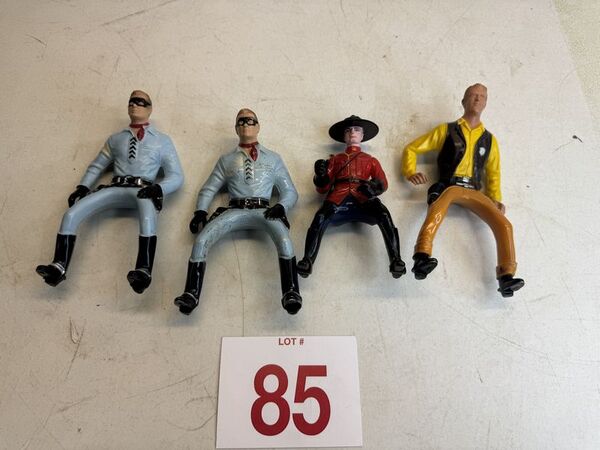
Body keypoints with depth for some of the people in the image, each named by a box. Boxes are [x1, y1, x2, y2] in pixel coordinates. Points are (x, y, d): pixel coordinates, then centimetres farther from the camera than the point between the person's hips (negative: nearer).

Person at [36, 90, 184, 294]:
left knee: (148, 218, -41)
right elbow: (96, 166, 29)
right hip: (115, 188, 5)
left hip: (143, 190, -4)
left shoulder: (162, 140, 16)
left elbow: (176, 176, 8)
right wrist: (82, 187, 10)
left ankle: (144, 272, -55)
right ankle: (59, 268, -10)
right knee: (71, 214, -17)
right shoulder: (115, 138, 26)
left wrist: (157, 188, -12)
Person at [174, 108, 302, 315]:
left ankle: (291, 293, -41)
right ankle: (191, 294, -22)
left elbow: (290, 192, 16)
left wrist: (280, 206, -7)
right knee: (201, 240, -25)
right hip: (235, 210, 2)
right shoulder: (226, 160, 23)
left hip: (263, 210, -2)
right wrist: (200, 211, 0)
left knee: (284, 240, -35)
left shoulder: (273, 158, 20)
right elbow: (208, 189, 20)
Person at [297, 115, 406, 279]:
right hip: (338, 198, 0)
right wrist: (320, 175, -1)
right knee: (321, 217, -35)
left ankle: (396, 261, -42)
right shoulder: (335, 159, 31)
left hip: (363, 198, 0)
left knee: (383, 214, -34)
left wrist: (374, 186, -8)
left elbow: (383, 183, 15)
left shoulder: (370, 160, 32)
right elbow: (322, 188, 21)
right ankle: (307, 261, -45)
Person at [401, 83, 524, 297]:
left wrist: (496, 199, 10)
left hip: (474, 191, 4)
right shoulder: (446, 130, 15)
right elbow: (411, 149, 14)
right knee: (438, 208, -40)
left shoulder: (489, 139, 24)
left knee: (504, 224, -17)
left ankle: (506, 278, -13)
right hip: (448, 186, -4)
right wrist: (410, 173, -6)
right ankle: (422, 258, -56)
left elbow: (493, 173, 28)